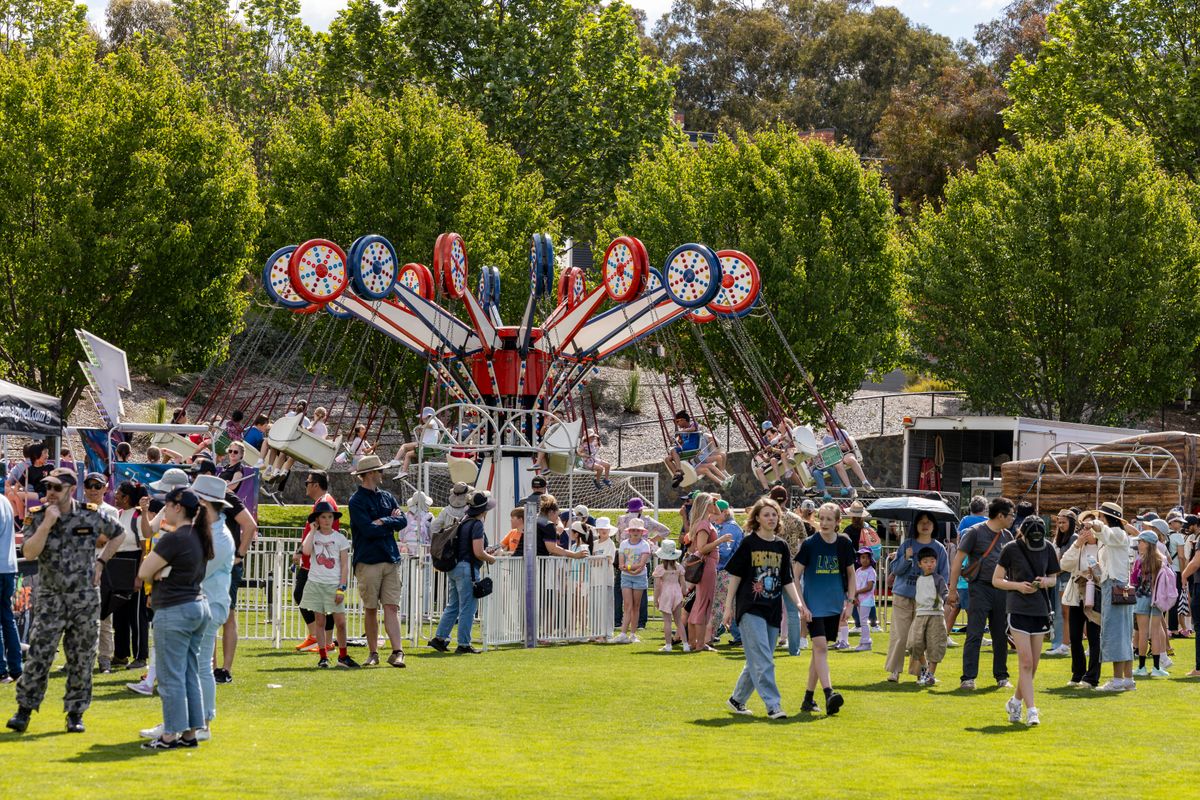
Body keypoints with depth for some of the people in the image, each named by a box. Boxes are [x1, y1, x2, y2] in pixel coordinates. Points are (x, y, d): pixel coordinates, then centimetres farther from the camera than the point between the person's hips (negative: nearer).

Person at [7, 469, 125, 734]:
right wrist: (47, 523, -22)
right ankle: (24, 710, 0)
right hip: (50, 600, -1)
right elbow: (29, 553, -16)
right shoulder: (37, 518, -3)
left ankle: (75, 714, 14)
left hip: (85, 600, 1)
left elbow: (118, 534, 16)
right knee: (38, 655, -8)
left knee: (81, 660, 4)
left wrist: (100, 562, 6)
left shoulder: (91, 517, -1)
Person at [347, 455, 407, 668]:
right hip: (368, 561, -4)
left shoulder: (387, 497, 16)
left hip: (390, 560, 4)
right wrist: (392, 521, -3)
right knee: (371, 609, 2)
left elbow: (403, 521, 3)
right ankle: (373, 653, 10)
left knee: (392, 607, -4)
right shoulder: (357, 501, -3)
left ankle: (397, 652, -12)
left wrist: (383, 522, -11)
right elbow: (369, 530, -15)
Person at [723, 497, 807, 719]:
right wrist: (729, 607, -3)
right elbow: (735, 576, -1)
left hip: (773, 611, 6)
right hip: (750, 609, -6)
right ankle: (773, 705, -17)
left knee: (757, 661, 10)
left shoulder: (781, 547, 11)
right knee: (763, 660, -13)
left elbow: (787, 580, 13)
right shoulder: (748, 544, -3)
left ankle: (737, 700, 25)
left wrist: (799, 603, -1)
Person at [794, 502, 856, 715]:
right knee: (820, 646, -18)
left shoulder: (844, 543, 3)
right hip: (814, 605, -4)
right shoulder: (810, 544, -6)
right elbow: (795, 576, -3)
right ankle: (829, 694, -28)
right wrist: (800, 604, -10)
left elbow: (851, 574, 14)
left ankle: (808, 698, 18)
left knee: (820, 650, 10)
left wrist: (850, 601, 6)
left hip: (834, 605, 4)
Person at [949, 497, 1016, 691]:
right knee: (974, 635, -8)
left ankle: (1001, 676, 20)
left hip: (1001, 589, 6)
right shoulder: (975, 532, -5)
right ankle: (968, 678, -7)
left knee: (1001, 636, 9)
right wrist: (953, 589, -8)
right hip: (981, 587, -6)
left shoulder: (1007, 536, 13)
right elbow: (958, 560, -5)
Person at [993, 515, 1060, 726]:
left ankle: (1016, 701, 27)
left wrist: (1046, 581, -8)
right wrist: (1018, 586, -15)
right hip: (1019, 609, -4)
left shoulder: (1048, 549, 4)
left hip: (1041, 608, 4)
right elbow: (996, 580, 0)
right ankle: (1031, 710, -12)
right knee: (1026, 662, -12)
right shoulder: (1011, 549, -6)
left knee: (1033, 664, 7)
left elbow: (1054, 578, 15)